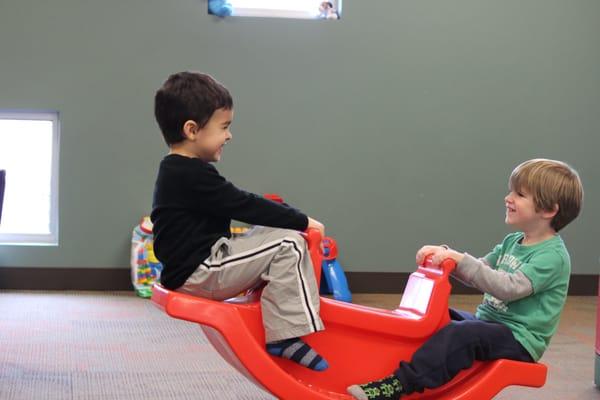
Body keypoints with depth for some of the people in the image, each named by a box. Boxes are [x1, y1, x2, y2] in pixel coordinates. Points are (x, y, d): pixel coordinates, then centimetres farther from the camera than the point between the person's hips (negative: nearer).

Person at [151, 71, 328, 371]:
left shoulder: (177, 172, 15)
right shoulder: (193, 176, -19)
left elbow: (237, 205, 17)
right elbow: (244, 206, -19)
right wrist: (302, 221, -9)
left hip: (191, 267, 11)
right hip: (199, 273, -11)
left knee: (276, 233, 15)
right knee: (288, 245, -13)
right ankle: (285, 335, -12)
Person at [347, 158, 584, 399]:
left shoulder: (552, 256, -15)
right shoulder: (512, 242, 13)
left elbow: (509, 287, -27)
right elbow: (478, 273, 15)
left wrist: (461, 260, -29)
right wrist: (444, 254, -2)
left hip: (519, 339, -9)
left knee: (460, 335, -32)